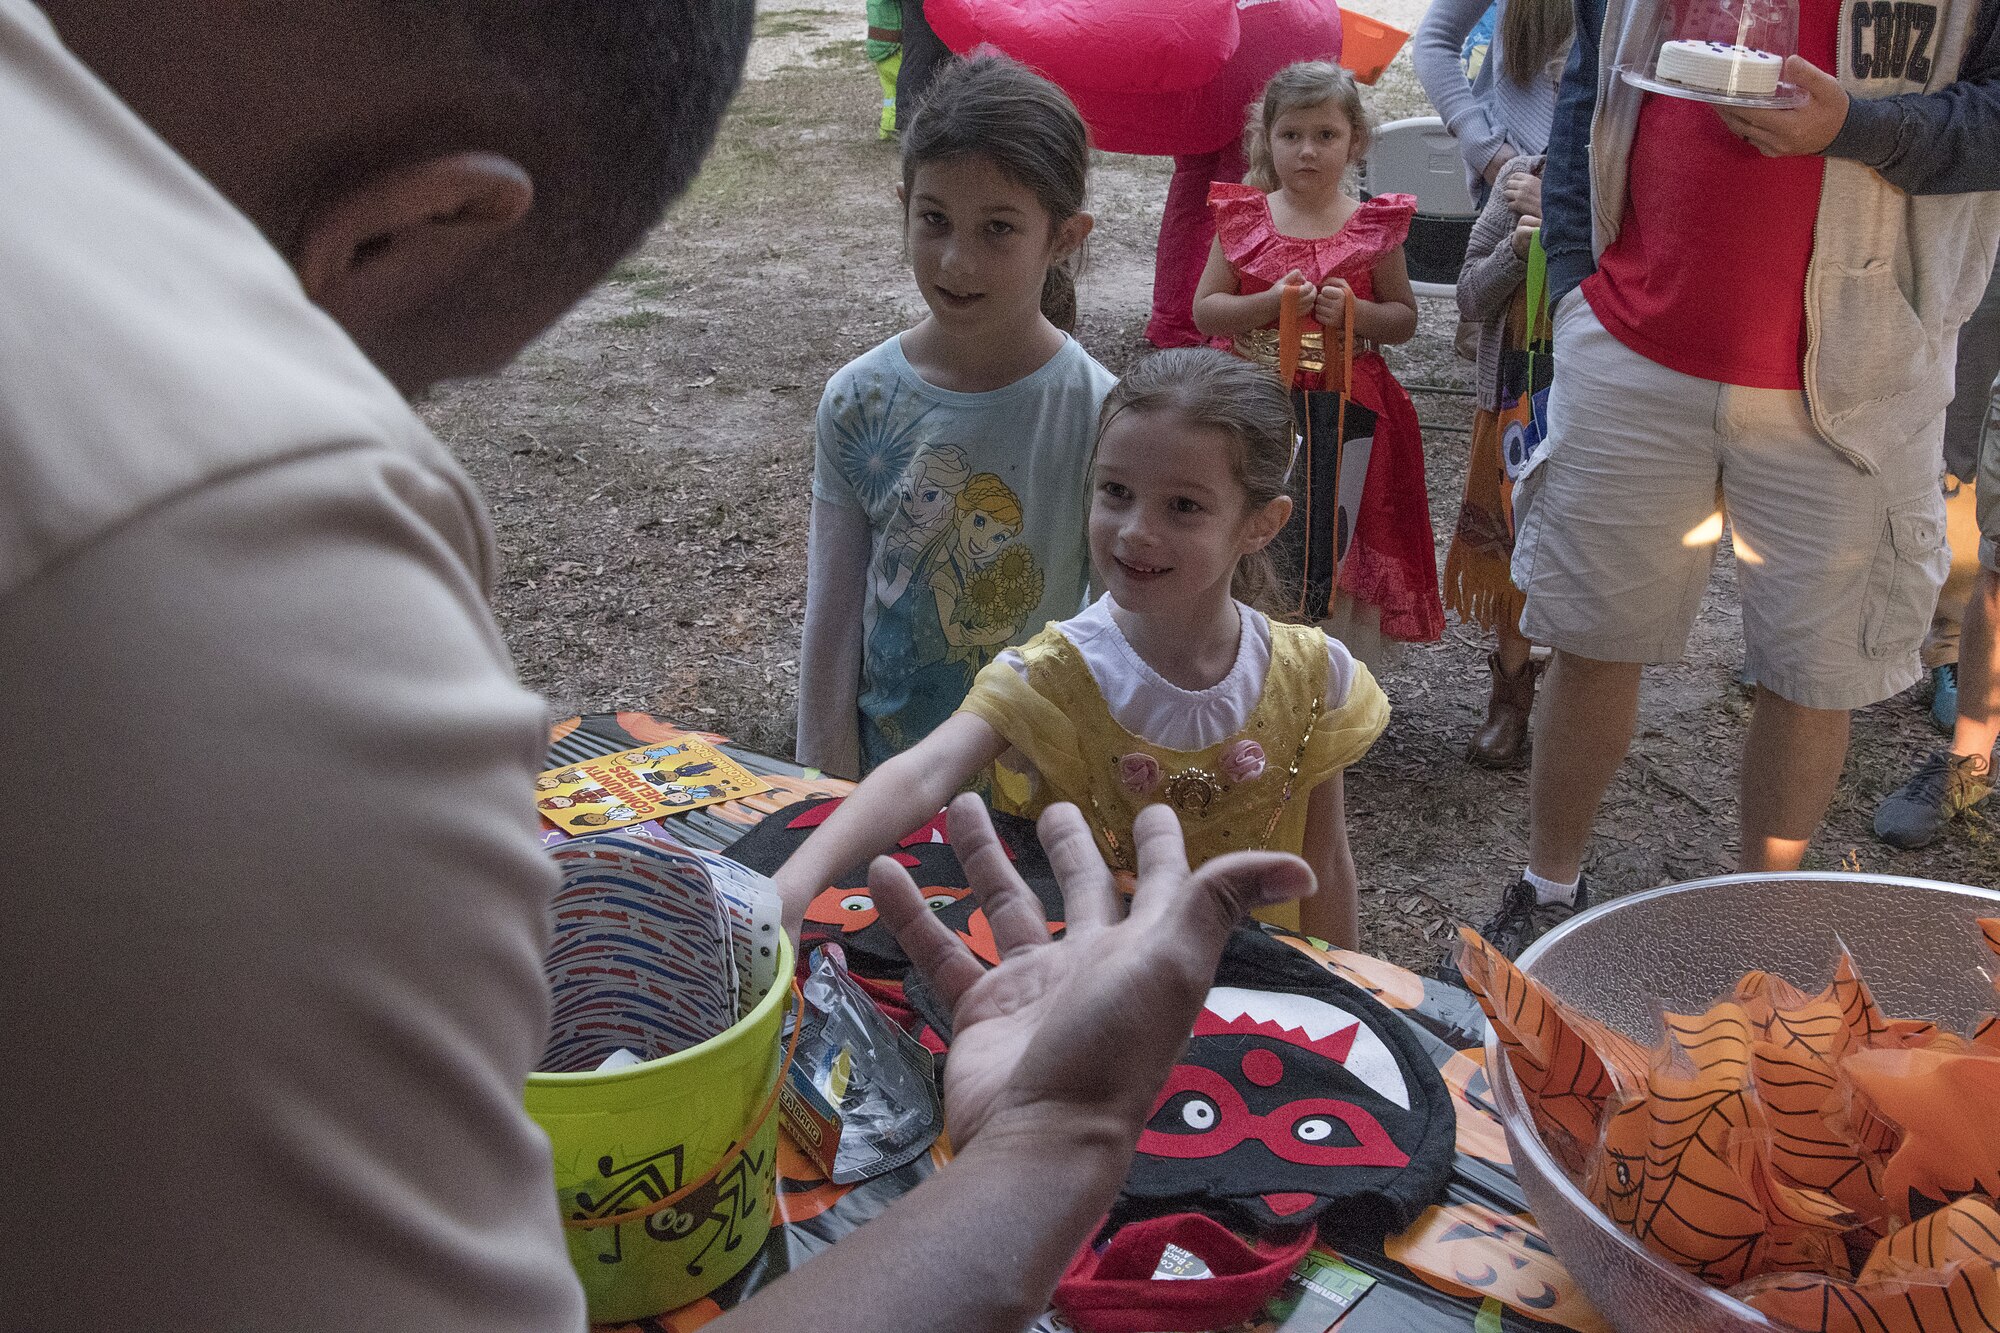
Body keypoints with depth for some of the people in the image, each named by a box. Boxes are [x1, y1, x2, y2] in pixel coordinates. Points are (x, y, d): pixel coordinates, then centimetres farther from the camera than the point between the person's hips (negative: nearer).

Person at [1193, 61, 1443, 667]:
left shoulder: (1373, 226, -1)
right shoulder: (1244, 219, -1)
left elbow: (1405, 319, 6)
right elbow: (1205, 311, 0)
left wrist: (1356, 311, -14)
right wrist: (1269, 303, -16)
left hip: (1344, 411, 0)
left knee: (1339, 544, 6)